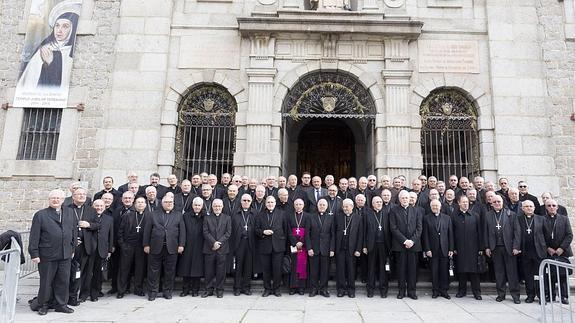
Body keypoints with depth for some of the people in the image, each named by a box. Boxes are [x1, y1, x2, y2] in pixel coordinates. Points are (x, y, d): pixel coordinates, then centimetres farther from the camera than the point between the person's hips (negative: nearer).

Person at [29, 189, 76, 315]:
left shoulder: (69, 214, 10)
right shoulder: (40, 215, -1)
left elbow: (74, 232, 14)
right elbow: (34, 236, -4)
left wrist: (72, 248, 11)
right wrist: (34, 253, -8)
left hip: (65, 255, 3)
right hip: (46, 255, -3)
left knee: (64, 281, 9)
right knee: (46, 281, 8)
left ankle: (61, 304, 22)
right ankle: (43, 305, 25)